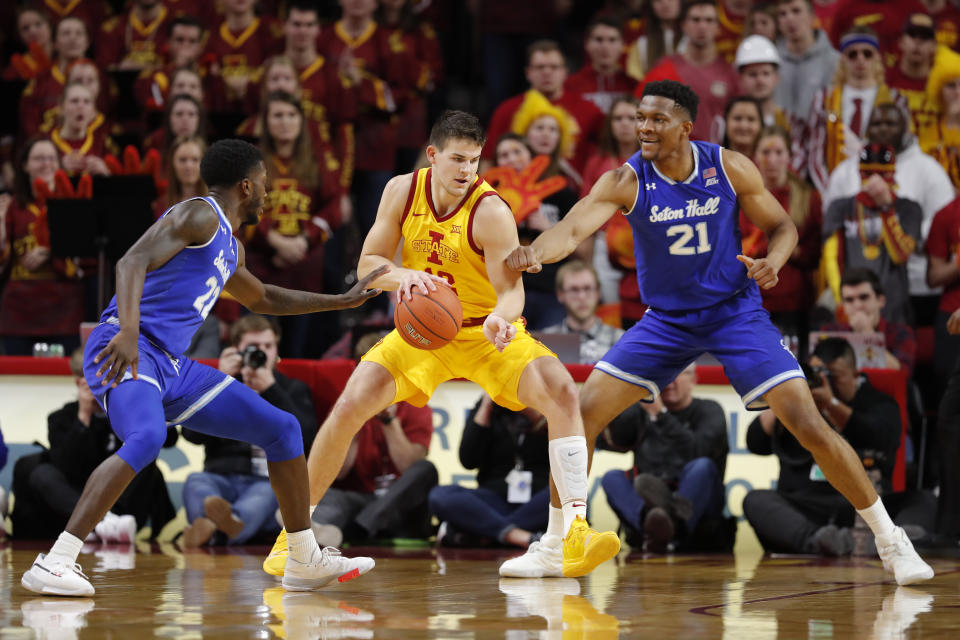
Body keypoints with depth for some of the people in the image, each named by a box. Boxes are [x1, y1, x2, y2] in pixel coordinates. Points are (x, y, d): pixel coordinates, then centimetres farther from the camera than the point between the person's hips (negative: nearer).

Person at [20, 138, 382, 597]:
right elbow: (133, 261, -21)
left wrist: (342, 301, 44)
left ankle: (306, 562, 20)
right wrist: (129, 333, -36)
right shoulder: (199, 216, -7)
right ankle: (55, 564, -39)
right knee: (146, 438, -39)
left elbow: (262, 300, 44)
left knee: (281, 429, 10)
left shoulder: (229, 248, 24)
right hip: (127, 352, -10)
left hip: (171, 367, 10)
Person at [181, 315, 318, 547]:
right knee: (196, 482, -33)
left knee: (268, 493, -37)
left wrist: (270, 389, -4)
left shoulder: (293, 390, 22)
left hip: (270, 482, -1)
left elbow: (305, 438, 1)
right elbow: (193, 434, 4)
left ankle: (213, 532, -69)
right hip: (221, 479, 1)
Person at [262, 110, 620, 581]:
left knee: (562, 395, -27)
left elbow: (511, 287, -26)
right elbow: (367, 264, -6)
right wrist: (403, 276, -29)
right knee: (348, 408, -14)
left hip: (489, 333, -3)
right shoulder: (403, 191, -10)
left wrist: (502, 318, -50)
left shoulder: (491, 213, -22)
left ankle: (567, 540, -25)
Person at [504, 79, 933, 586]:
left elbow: (782, 226, 0)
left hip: (735, 311, -2)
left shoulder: (730, 169, -13)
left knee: (809, 425, -13)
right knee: (582, 414, -9)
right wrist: (533, 254, -52)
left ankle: (890, 540, 0)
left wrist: (773, 260, -23)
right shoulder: (625, 182, -15)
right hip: (666, 319, 2)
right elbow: (574, 228, -30)